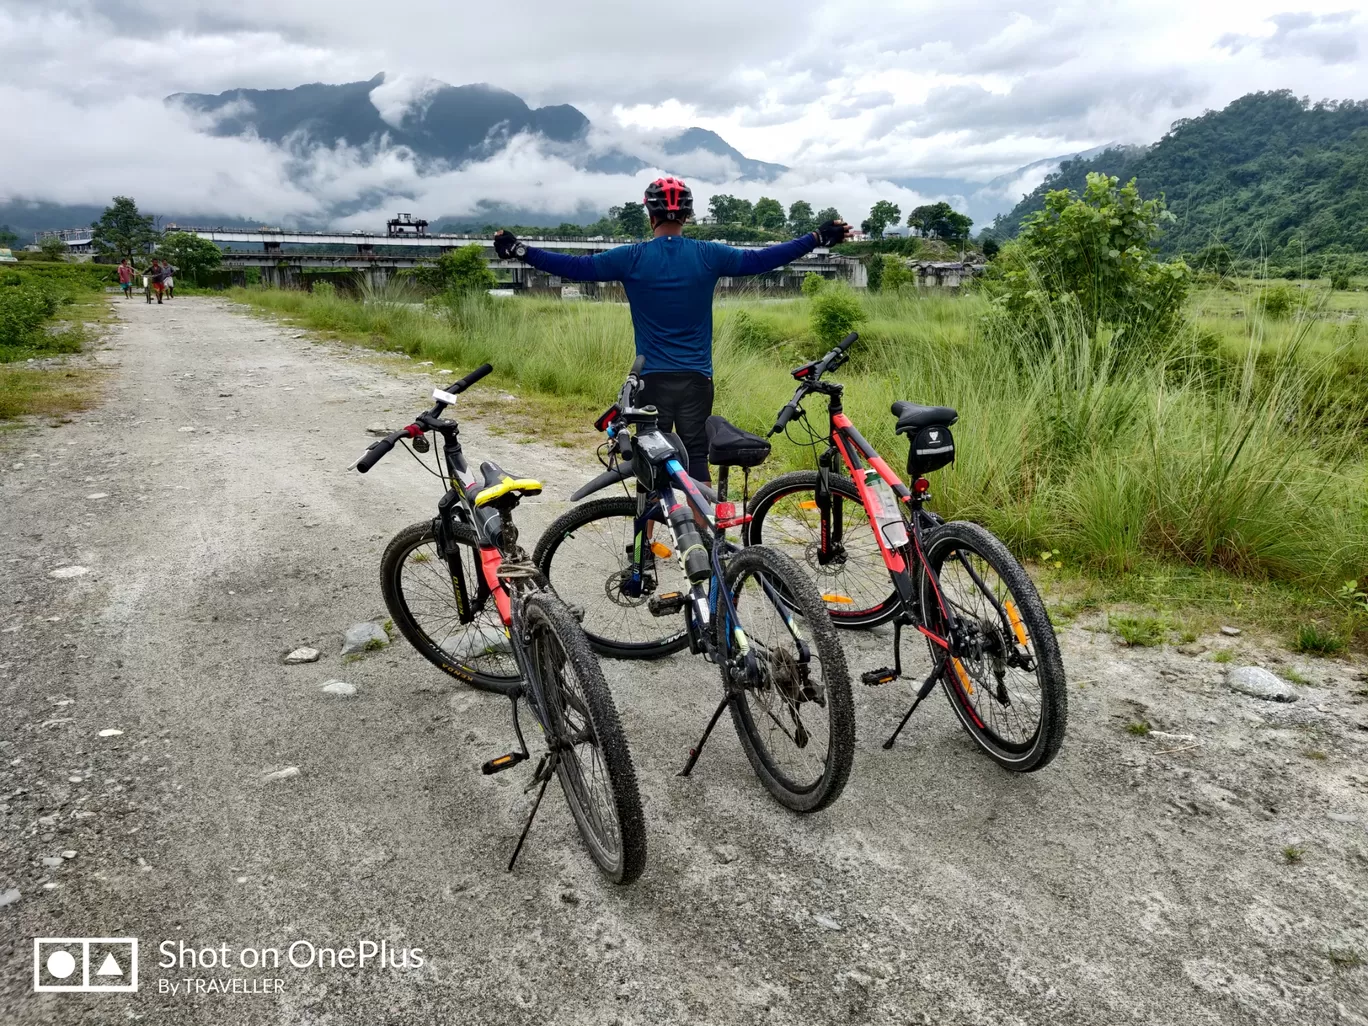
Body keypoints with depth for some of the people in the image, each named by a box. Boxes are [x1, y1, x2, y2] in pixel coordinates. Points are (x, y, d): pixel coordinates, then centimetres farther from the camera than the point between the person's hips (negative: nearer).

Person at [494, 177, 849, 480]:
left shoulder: (632, 258, -5)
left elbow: (577, 267, -4)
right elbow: (761, 259, 2)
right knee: (696, 454, 8)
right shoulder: (708, 255, -3)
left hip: (653, 378, 0)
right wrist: (819, 238, 10)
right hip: (696, 378, 1)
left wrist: (520, 250, 4)